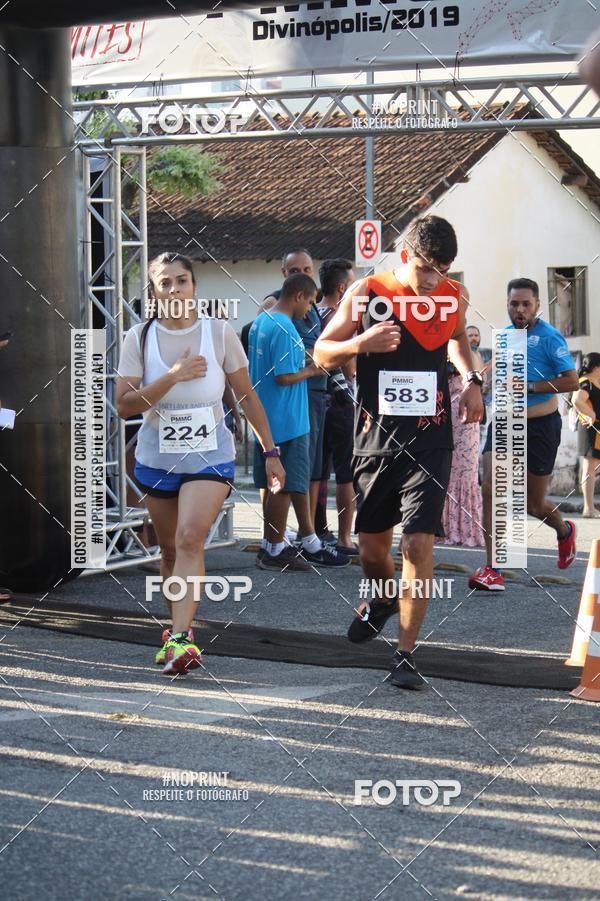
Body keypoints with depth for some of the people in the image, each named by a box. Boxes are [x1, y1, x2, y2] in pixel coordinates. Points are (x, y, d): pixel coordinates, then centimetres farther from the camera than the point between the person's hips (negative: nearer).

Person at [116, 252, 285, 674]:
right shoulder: (140, 338, -3)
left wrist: (270, 452, 5)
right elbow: (125, 405, -11)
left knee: (190, 537, -21)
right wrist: (173, 376, -22)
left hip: (210, 455, -2)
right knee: (170, 549, 12)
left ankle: (180, 639, -28)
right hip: (157, 459, 2)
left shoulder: (219, 332, -4)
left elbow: (247, 396, 4)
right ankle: (178, 627, 30)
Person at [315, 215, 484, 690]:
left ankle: (406, 654, -5)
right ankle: (384, 600, 46)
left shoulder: (455, 295, 2)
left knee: (419, 543, -13)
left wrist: (471, 380, 8)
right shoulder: (366, 294, -5)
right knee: (372, 548, 11)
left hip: (430, 441, 0)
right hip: (376, 439, 0)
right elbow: (322, 353, 1)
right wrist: (360, 344, -19)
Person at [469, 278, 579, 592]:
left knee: (534, 504, 7)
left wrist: (530, 386, -21)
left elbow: (571, 381, -15)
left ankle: (565, 531, 43)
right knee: (490, 489, -13)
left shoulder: (549, 337, -10)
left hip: (540, 426, -5)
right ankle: (492, 570, -11)